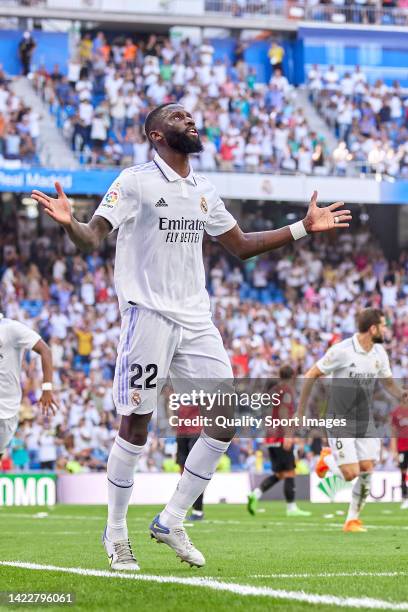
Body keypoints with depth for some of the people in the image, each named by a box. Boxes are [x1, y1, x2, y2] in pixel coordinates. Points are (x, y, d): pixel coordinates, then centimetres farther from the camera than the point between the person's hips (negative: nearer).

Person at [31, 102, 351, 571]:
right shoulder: (135, 182, -4)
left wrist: (303, 228, 23)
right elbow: (93, 238, -10)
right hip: (148, 316, -6)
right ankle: (115, 533, 11)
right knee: (136, 424, -4)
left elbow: (241, 245, 26)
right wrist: (69, 223, -33)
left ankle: (171, 522, 11)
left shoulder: (204, 192, 15)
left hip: (196, 320, 6)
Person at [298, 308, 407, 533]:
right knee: (351, 474, -12)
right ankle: (327, 459, 22)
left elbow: (389, 382, 16)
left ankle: (352, 519, 13)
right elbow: (311, 376, -8)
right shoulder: (341, 351, -17)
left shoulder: (379, 353, 1)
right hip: (340, 420, -6)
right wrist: (300, 412, -7)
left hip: (365, 421, 6)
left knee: (367, 471, -3)